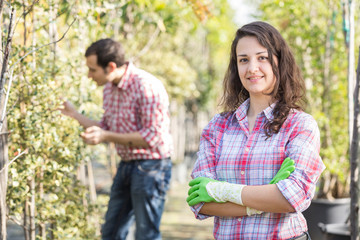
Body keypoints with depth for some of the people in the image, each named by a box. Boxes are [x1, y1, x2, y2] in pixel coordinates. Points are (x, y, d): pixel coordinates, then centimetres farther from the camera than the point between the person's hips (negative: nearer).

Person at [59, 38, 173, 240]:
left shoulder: (147, 86, -21)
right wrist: (74, 114, 11)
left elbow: (152, 137, -24)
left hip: (151, 167, -9)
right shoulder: (110, 88, 7)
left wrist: (106, 137, -25)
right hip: (126, 166, 9)